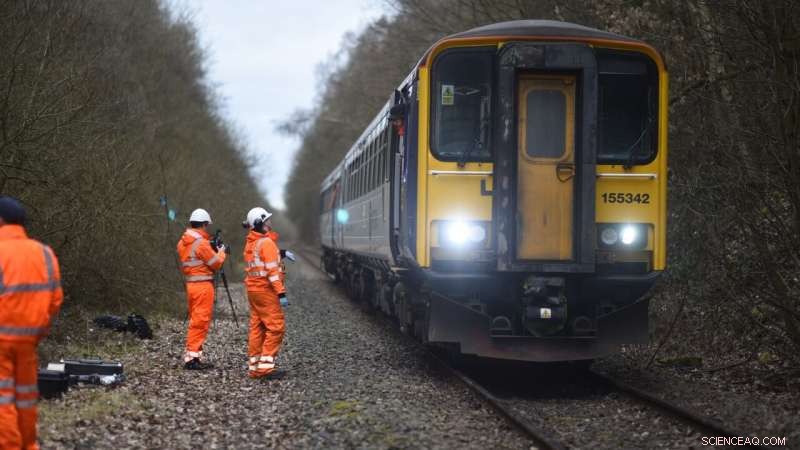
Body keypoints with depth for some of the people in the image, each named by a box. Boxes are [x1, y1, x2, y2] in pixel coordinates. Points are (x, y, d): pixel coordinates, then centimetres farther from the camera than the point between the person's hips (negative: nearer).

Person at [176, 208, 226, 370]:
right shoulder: (201, 243, -16)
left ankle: (194, 355, 19)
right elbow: (216, 263, -9)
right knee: (200, 321, -6)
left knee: (195, 320, 15)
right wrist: (221, 252, 10)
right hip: (203, 285, -9)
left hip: (190, 284, 9)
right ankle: (192, 357, -7)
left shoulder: (183, 242, 10)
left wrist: (212, 251, 16)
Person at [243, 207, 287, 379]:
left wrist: (280, 254, 18)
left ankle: (254, 367, 12)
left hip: (252, 289, 9)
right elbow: (272, 270, -19)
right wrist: (281, 293, -20)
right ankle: (266, 365, -11)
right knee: (276, 327, -6)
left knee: (257, 327, 11)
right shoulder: (266, 243, -15)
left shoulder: (250, 243, 12)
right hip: (266, 290, -9)